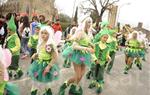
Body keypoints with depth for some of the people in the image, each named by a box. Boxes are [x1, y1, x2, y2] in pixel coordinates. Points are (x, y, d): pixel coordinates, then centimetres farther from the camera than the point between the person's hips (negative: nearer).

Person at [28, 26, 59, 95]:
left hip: (45, 65, -8)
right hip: (39, 64, 8)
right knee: (34, 80, 17)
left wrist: (49, 66, -24)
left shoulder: (50, 45, -24)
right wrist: (35, 55, -1)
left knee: (41, 83, 5)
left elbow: (55, 57, -24)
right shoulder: (41, 43, 2)